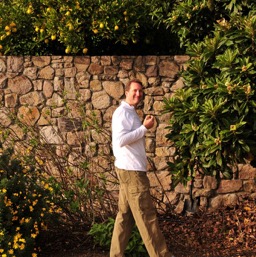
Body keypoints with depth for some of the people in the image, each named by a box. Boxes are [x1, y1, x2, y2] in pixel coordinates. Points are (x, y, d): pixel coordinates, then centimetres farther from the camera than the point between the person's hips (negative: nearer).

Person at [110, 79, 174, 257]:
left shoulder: (130, 113, 18)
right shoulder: (122, 112, -13)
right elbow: (120, 140, -25)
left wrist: (144, 127, 9)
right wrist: (144, 128, -19)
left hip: (131, 169, 10)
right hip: (131, 170, -10)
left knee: (126, 214, 11)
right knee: (146, 215, -4)